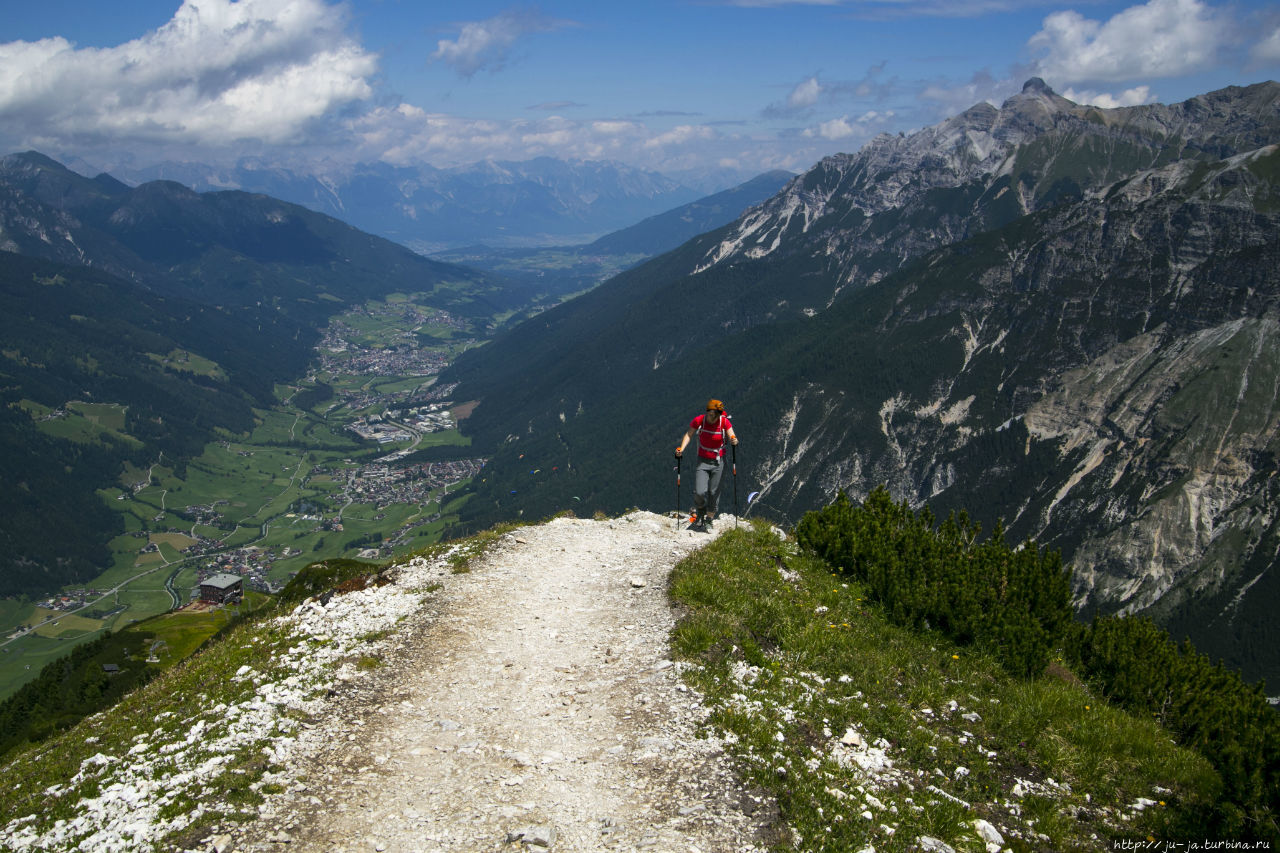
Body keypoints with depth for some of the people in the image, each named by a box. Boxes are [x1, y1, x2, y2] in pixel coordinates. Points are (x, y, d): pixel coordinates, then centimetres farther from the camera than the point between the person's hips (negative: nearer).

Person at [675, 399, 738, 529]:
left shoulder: (724, 422, -10)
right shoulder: (699, 421, -10)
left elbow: (731, 436, -13)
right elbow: (689, 434, -1)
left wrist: (734, 441, -37)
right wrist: (681, 448, -15)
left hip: (718, 462, 0)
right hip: (702, 461, 0)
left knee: (713, 492, 1)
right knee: (699, 492, -11)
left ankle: (709, 518, 23)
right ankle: (699, 512, 22)